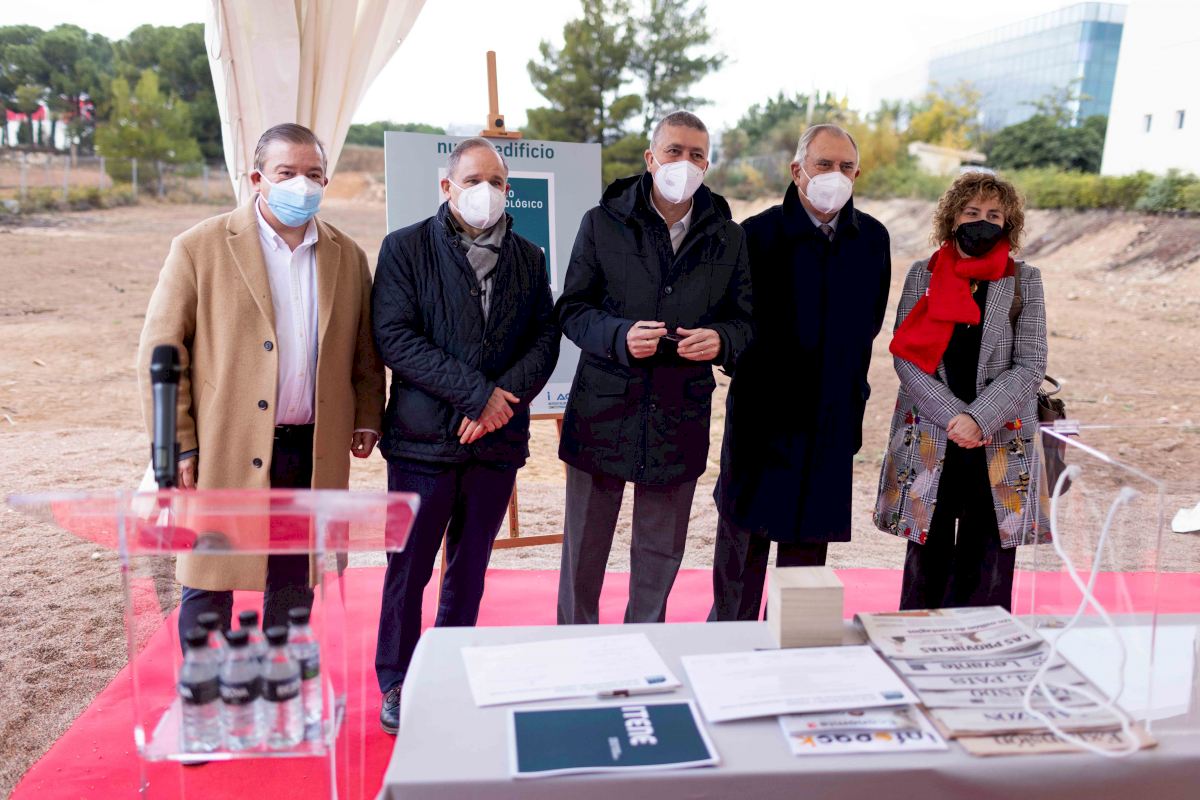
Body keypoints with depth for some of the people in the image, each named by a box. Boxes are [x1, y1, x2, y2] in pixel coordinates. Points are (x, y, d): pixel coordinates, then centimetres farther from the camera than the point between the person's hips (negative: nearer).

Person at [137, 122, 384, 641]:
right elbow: (159, 352, -4)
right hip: (224, 454, -3)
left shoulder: (348, 257, 9)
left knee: (293, 589, 14)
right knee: (208, 587, 7)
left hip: (313, 455, 4)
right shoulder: (200, 248, -4)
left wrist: (366, 419, 8)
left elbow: (365, 352, 17)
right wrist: (178, 447, -8)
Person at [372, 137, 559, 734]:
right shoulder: (406, 248, -2)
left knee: (470, 566, 14)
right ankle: (397, 682, 25)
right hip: (423, 438, -3)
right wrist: (475, 392, -17)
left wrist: (505, 395, -14)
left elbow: (546, 337, 5)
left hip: (497, 439, 4)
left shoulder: (528, 257, 10)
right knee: (410, 565, 7)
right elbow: (395, 336, -12)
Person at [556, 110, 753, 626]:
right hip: (603, 410, -1)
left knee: (661, 553, 14)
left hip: (681, 419, 2)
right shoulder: (602, 224, -1)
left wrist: (720, 339, -15)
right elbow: (571, 310, -1)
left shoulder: (728, 238, 5)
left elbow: (744, 320, 8)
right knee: (584, 547, 10)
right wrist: (620, 335, -20)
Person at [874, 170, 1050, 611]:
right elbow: (905, 359, -2)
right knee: (927, 564, 10)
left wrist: (978, 418, -15)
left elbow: (1031, 366, -2)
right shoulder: (922, 275, 6)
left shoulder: (1024, 281, 5)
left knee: (985, 576, 3)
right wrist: (953, 416, -13)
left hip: (999, 447, 0)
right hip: (928, 445, 1)